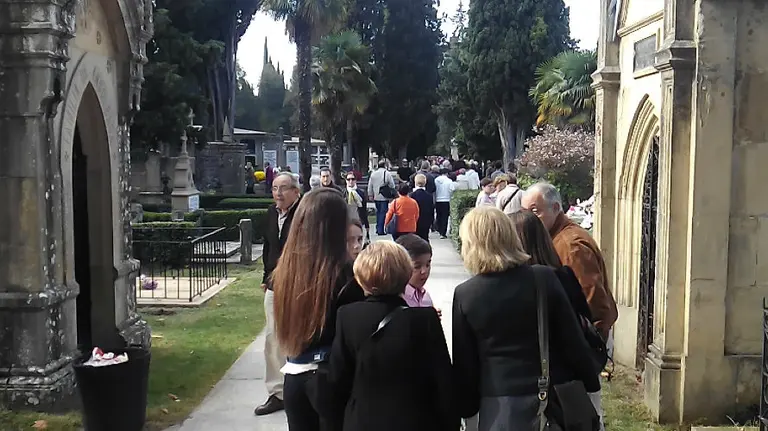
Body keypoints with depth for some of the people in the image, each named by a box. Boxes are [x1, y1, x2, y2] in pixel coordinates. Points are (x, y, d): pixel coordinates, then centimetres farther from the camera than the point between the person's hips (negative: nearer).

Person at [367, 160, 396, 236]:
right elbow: (392, 185, -6)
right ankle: (380, 230, -4)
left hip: (376, 197, 5)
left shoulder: (373, 173, 4)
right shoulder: (387, 173, -9)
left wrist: (371, 195, 19)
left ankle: (378, 228, 22)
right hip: (384, 197, -5)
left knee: (378, 212, 18)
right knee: (383, 212, -2)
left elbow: (370, 186, 10)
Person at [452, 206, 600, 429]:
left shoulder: (465, 294, -9)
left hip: (501, 402, -1)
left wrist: (466, 407, 10)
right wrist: (591, 385, 8)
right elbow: (573, 340, -5)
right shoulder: (544, 278, -9)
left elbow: (464, 362, -2)